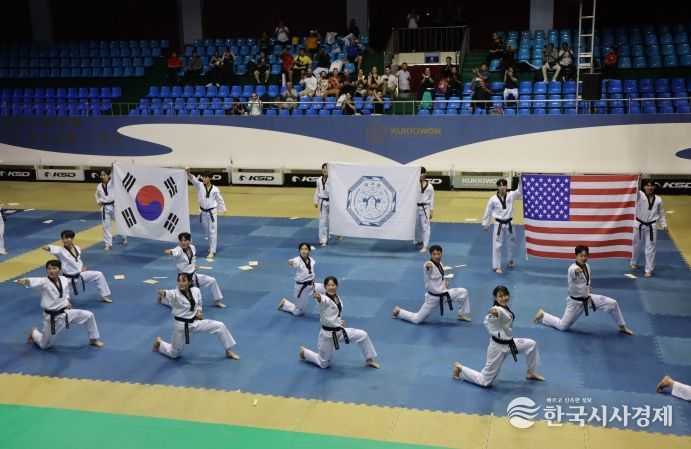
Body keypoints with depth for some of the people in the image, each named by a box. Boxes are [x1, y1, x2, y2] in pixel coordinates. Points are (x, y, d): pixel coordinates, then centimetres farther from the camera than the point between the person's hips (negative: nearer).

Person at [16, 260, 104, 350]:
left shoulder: (64, 280, -3)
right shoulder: (44, 282, -19)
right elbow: (33, 281, -43)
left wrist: (67, 301, 0)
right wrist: (24, 281, -64)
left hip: (65, 312, 4)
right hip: (52, 318, -4)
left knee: (89, 315, -3)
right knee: (44, 345, 8)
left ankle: (94, 339, 18)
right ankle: (34, 333, 43)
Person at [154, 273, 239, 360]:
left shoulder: (196, 291, -8)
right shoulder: (175, 294, -23)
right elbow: (167, 294, -48)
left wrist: (198, 312, -7)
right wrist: (162, 294, -72)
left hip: (195, 322, 4)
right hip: (181, 325, -4)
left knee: (220, 326, -8)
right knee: (174, 354, 10)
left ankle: (228, 351, 11)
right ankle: (159, 342, 42)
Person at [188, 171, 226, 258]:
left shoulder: (215, 189, -8)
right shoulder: (199, 185, -4)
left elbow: (220, 200, 3)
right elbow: (193, 179, -21)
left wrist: (222, 209, 9)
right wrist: (189, 174, -41)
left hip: (212, 212, -3)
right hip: (203, 212, 3)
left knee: (212, 231, -4)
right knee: (207, 231, 16)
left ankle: (212, 251, 0)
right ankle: (211, 246, 37)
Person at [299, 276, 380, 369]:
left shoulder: (337, 298, 4)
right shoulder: (324, 299, -20)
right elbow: (321, 299, -48)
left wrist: (339, 321, 7)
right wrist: (318, 297, -70)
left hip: (340, 331, 6)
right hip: (328, 334, -6)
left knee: (363, 335, -2)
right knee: (323, 364, 6)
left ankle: (370, 359, 19)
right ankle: (304, 352, 33)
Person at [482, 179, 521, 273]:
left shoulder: (511, 195, -6)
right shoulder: (493, 199, -10)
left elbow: (520, 191, -18)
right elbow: (488, 212, 0)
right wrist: (486, 224, 6)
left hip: (508, 224, 3)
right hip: (499, 225, -3)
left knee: (511, 244, 18)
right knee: (497, 246, 0)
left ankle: (511, 260, 44)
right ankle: (497, 266, 10)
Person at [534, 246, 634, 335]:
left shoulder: (587, 266, 0)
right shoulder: (573, 268, -24)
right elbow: (573, 272, -52)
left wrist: (589, 294, 12)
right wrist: (576, 270, -74)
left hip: (588, 298, 6)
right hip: (575, 302, -6)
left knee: (613, 304, -4)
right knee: (563, 326, 4)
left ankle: (622, 327, 17)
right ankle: (542, 315, 28)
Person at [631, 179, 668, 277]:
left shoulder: (658, 199, 0)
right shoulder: (639, 195, -8)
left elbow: (662, 214, 10)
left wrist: (664, 225, 3)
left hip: (651, 227, 1)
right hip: (639, 225, -1)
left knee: (650, 248, 2)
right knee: (636, 245, 16)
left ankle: (649, 270, 11)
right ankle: (634, 263, 41)